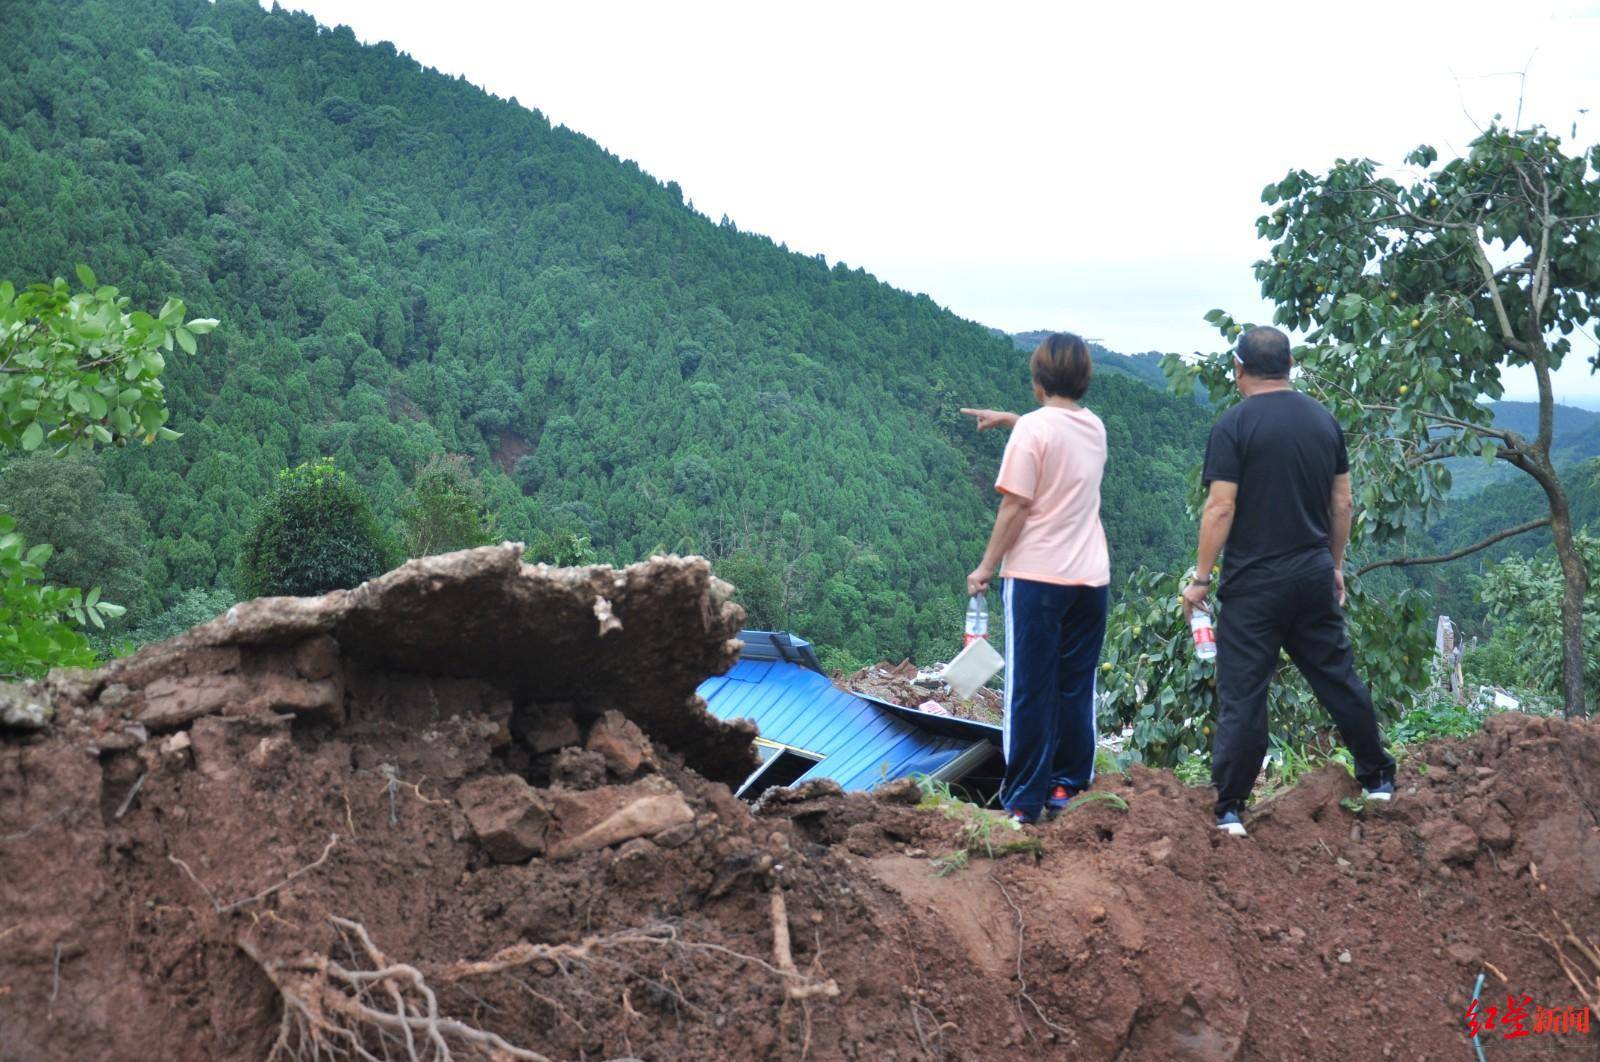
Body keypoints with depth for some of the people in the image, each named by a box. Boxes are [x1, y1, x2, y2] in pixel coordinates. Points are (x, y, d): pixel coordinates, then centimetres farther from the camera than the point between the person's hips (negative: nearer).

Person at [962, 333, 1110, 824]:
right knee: (1076, 688, 12)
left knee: (1030, 692, 0)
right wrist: (1007, 419, 34)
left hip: (1036, 577, -6)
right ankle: (1067, 788, 16)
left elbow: (1015, 508, -13)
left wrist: (986, 568, -5)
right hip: (1091, 579, 6)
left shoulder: (1033, 428, -10)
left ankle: (1024, 801, 2)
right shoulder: (1095, 428, 10)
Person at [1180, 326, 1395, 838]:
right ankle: (1378, 779, 30)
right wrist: (1336, 565, 21)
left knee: (1242, 695, -2)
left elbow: (1220, 509, -15)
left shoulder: (1234, 425, -11)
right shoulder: (1324, 419, 7)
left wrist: (1200, 578, -8)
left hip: (1254, 583, -5)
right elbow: (1341, 502, 11)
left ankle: (1229, 810, 0)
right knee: (1339, 679, 18)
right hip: (1315, 576, 5)